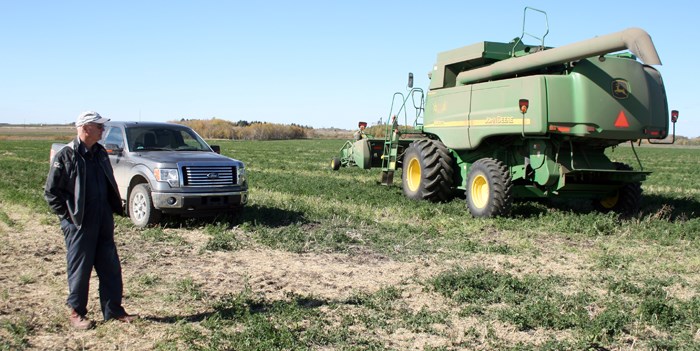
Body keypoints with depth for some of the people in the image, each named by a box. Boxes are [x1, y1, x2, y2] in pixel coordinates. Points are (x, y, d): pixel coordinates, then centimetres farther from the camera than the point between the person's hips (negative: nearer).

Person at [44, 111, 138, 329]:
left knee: (110, 268, 9)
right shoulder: (65, 156, -11)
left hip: (104, 222, 6)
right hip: (79, 224, -6)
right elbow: (51, 192, -9)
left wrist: (114, 210, 11)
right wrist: (67, 215, -10)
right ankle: (76, 313, 19)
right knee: (80, 269, 4)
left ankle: (113, 310, 19)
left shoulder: (100, 153, 9)